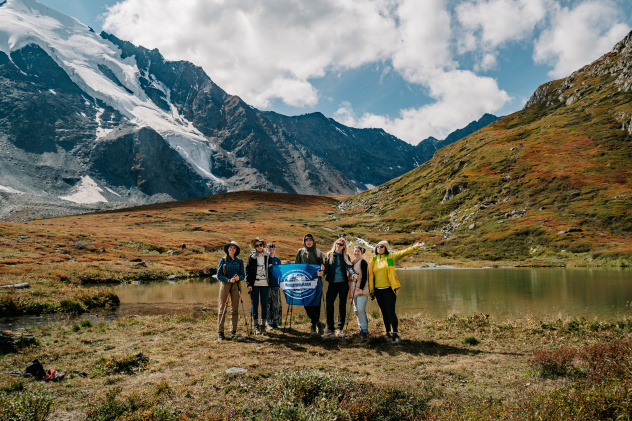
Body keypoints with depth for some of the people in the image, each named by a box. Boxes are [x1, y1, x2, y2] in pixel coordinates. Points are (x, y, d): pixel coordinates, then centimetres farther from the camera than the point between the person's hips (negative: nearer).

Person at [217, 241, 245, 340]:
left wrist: (238, 277, -15)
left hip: (236, 285, 2)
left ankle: (233, 331, 11)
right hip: (225, 284, -2)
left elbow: (243, 275, 7)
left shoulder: (239, 261, 9)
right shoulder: (223, 260, 4)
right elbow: (219, 275, -1)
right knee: (222, 308, -3)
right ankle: (220, 332, 0)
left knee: (235, 309, 3)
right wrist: (228, 280, -16)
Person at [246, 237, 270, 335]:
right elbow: (247, 270, 2)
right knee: (254, 305, 1)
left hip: (265, 284, 1)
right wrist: (249, 284, -7)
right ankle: (256, 326, 8)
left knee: (264, 305, 3)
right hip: (254, 284, -1)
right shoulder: (252, 257, 4)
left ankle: (263, 325, 10)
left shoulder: (267, 256, 9)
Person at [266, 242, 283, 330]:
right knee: (268, 304, -1)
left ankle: (276, 322, 8)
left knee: (277, 304, -1)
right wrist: (268, 267, -16)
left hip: (276, 285, 2)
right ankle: (269, 322, 7)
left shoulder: (277, 260, 15)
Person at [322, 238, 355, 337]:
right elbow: (326, 268, 1)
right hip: (333, 283, -1)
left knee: (342, 306, 4)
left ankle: (339, 329, 11)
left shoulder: (346, 257, 11)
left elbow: (349, 267, -3)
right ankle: (330, 329, 1)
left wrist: (353, 274, -24)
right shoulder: (329, 255, 10)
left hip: (343, 283, 1)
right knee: (329, 305, -8)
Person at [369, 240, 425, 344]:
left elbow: (402, 253, -7)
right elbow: (371, 276, 14)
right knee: (384, 312, 12)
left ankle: (395, 334, -6)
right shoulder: (373, 260, 10)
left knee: (391, 312, -10)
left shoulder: (390, 257, 2)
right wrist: (371, 290, 13)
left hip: (389, 289, -4)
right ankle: (388, 332, 23)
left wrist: (415, 247, -18)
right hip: (378, 290, 4)